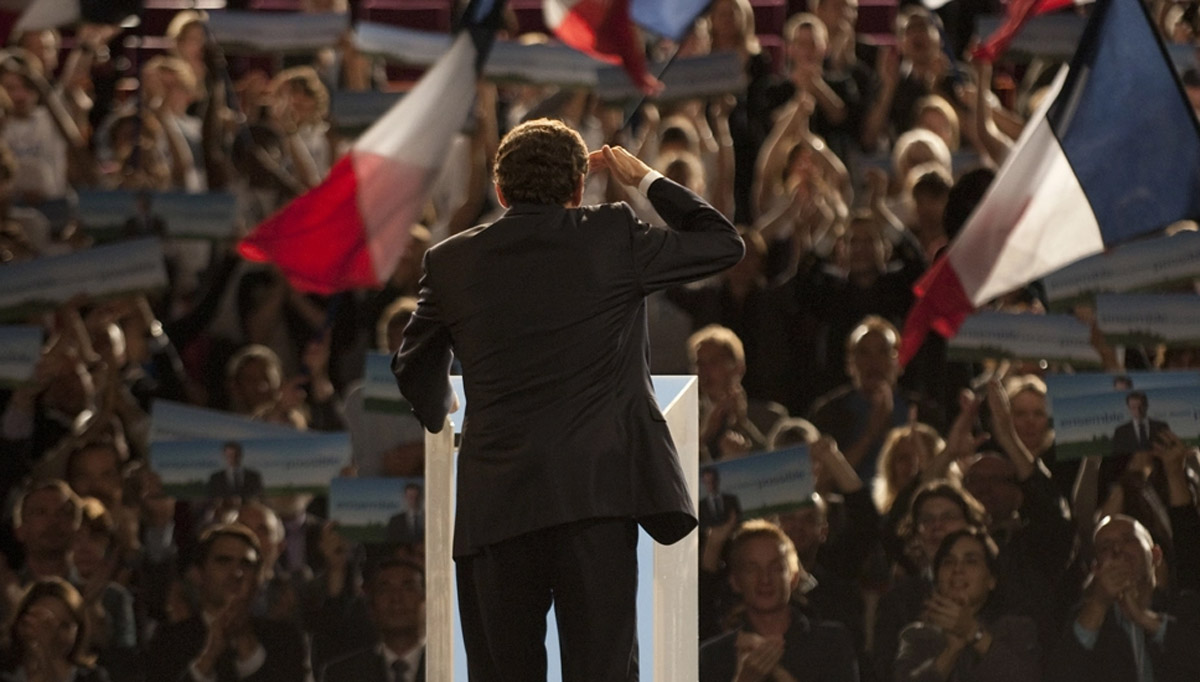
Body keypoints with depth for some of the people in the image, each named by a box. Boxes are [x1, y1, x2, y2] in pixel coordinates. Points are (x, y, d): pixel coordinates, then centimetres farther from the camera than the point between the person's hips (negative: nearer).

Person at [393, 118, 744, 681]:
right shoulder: (613, 238, 1)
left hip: (495, 502, 2)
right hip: (597, 492, -2)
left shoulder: (451, 262, 8)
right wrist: (645, 180, 24)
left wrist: (440, 415, 45)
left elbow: (414, 372, 22)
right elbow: (724, 244, 14)